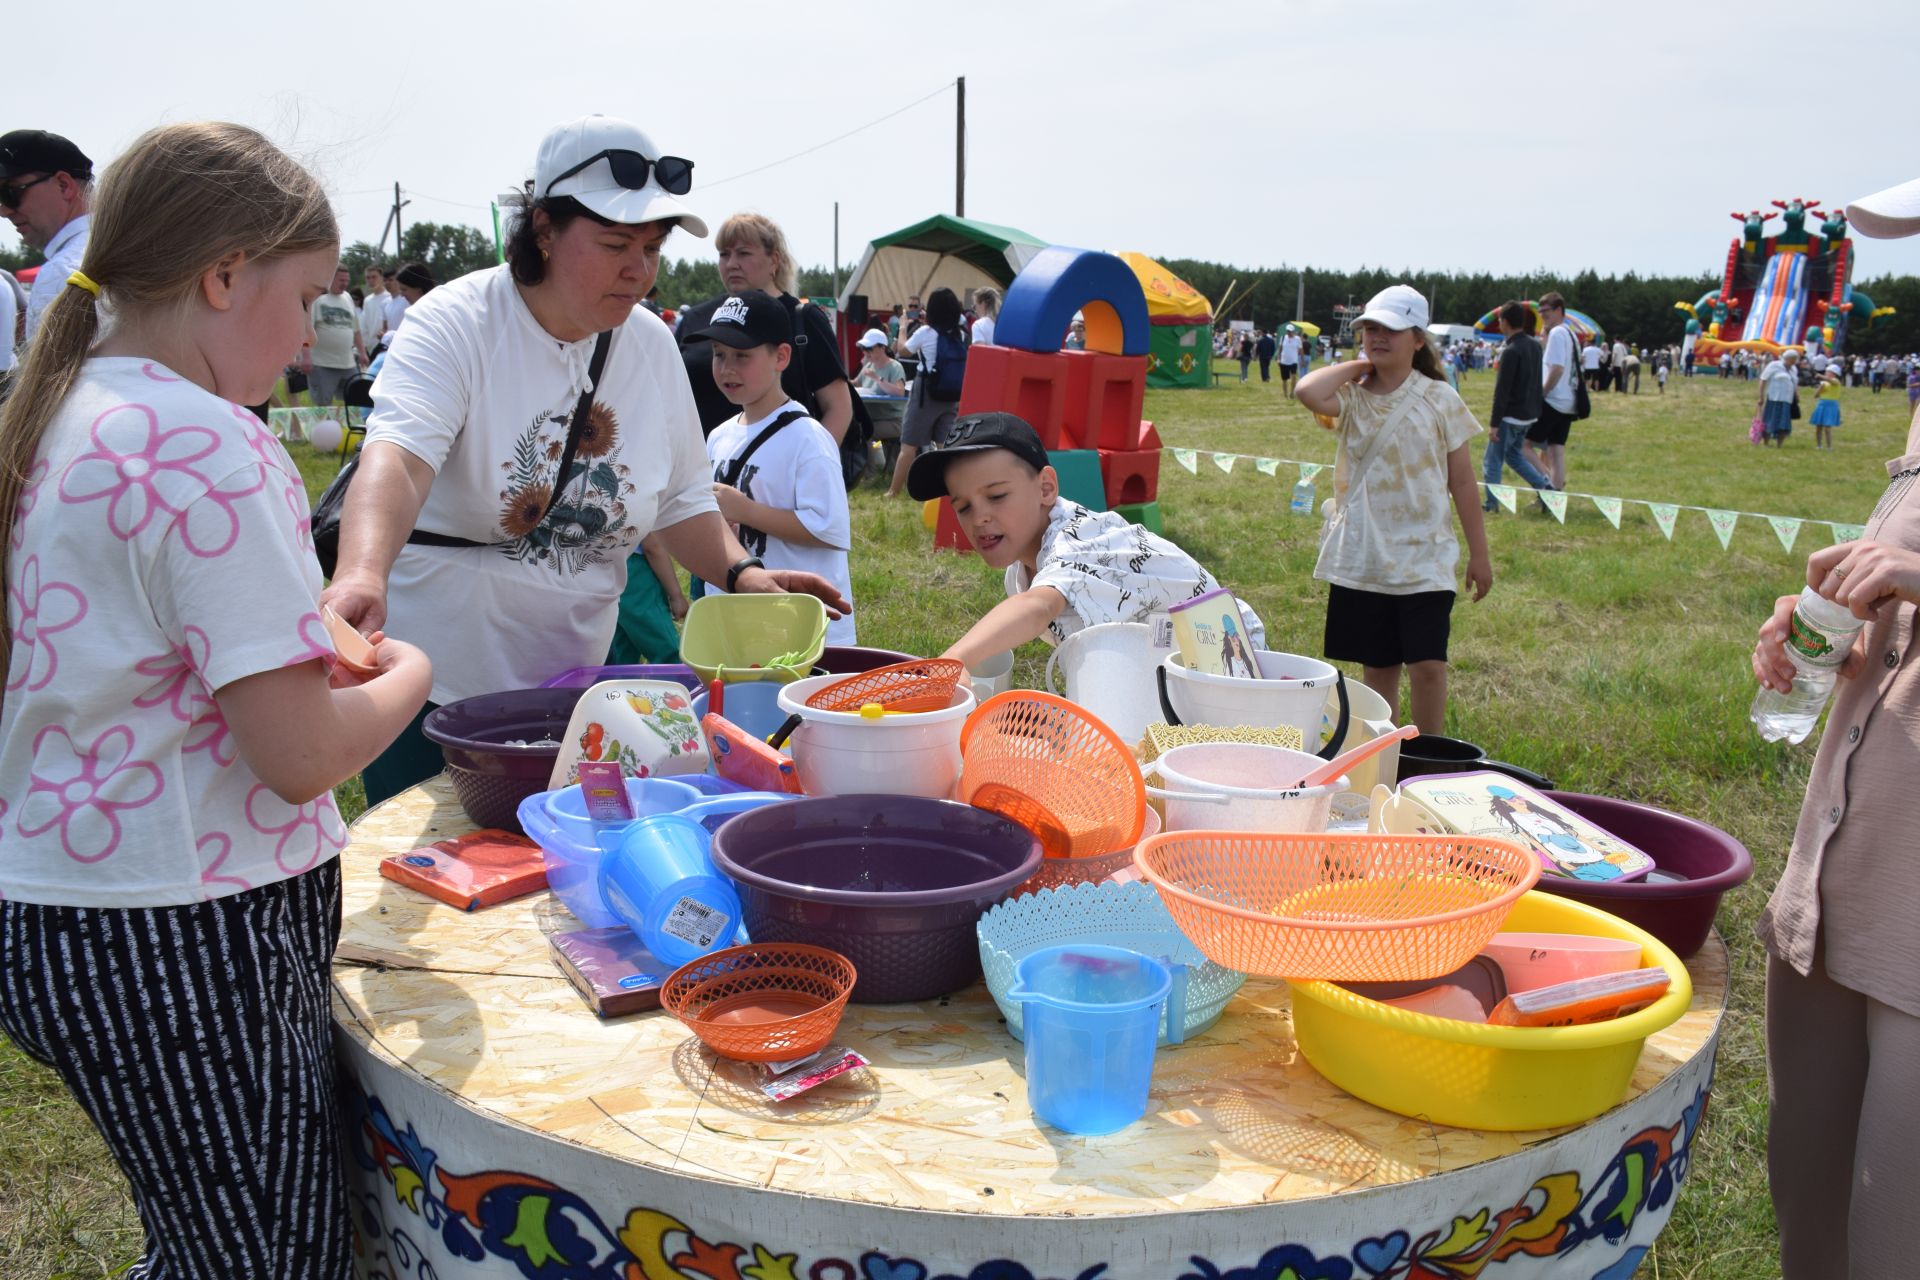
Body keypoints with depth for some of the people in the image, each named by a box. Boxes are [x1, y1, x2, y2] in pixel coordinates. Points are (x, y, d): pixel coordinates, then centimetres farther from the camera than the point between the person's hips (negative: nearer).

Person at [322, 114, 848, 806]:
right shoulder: (456, 322, -14)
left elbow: (681, 500, 11)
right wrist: (362, 576, -50)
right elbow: (396, 455, -31)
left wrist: (741, 571, -7)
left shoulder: (652, 344, 2)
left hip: (575, 687, 5)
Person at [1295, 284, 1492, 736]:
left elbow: (1462, 483, 3)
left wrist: (1479, 554, 3)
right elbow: (1308, 392, -23)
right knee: (1377, 666, 10)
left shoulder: (1439, 399, 1)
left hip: (1424, 557, -1)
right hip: (1362, 557, 2)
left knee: (1428, 663, -9)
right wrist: (1358, 365, -6)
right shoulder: (1353, 398, 1)